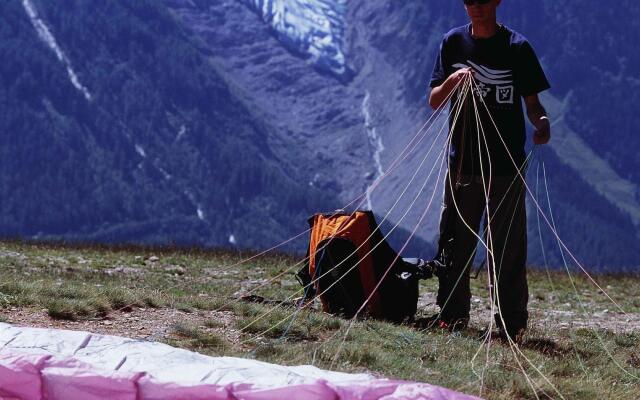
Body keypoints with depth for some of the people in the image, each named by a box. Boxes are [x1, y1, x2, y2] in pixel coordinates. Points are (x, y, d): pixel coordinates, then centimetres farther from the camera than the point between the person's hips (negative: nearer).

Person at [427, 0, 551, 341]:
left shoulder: (516, 47, 0)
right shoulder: (454, 42, 5)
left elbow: (532, 101, 2)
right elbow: (434, 101, 4)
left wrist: (542, 123, -21)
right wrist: (452, 82, -17)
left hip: (507, 163, -2)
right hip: (463, 162, 2)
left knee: (509, 246, -2)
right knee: (456, 242, 7)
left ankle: (512, 323, 2)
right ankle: (453, 315, 18)